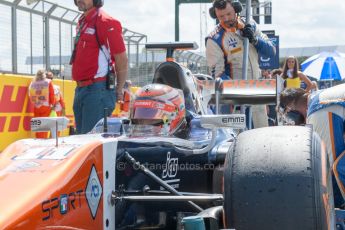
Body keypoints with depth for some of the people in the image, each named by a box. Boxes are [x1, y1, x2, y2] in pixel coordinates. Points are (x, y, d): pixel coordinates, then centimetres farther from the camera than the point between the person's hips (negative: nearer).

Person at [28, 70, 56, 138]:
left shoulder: (32, 83, 4)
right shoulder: (48, 82, -5)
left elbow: (30, 96, 7)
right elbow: (52, 94, -4)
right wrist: (52, 104, 9)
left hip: (36, 107, 3)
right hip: (46, 107, -3)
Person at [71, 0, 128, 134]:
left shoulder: (105, 22, -10)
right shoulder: (82, 22, 16)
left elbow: (122, 60, -10)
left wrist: (119, 91, -4)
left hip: (98, 91, -9)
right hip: (80, 90, 9)